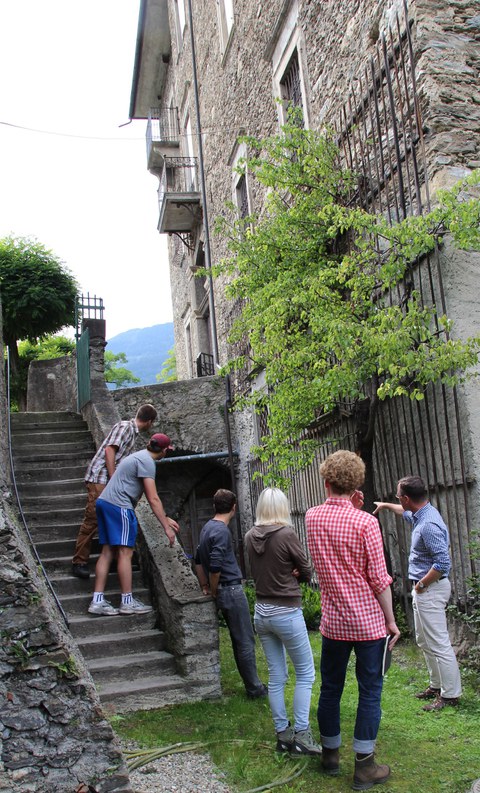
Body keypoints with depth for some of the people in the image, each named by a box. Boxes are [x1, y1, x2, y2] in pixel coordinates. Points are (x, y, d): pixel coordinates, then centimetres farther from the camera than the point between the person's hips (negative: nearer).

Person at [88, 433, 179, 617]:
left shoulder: (140, 457, 23)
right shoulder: (147, 462, -8)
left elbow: (150, 498, 28)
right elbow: (153, 500, -12)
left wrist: (166, 519, 28)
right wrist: (167, 527, -8)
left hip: (104, 502, 10)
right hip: (119, 506, -10)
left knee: (108, 551, 9)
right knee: (125, 552, -4)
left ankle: (97, 601, 8)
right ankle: (127, 602, 1)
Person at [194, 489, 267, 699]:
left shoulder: (207, 527, 10)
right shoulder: (221, 531, -18)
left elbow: (198, 559, 19)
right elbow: (215, 566, -25)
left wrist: (205, 586, 19)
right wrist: (214, 591, -11)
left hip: (222, 592, 9)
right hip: (231, 590, -9)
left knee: (239, 641, 16)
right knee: (246, 641, 0)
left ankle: (251, 684, 23)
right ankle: (254, 688, 8)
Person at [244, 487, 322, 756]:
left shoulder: (250, 537, 1)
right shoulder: (286, 534, -17)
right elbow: (307, 572, -7)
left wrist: (286, 574, 0)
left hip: (261, 612, 6)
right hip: (287, 613, -6)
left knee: (276, 676, 14)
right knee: (305, 673, 7)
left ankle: (282, 734, 20)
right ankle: (301, 735, 6)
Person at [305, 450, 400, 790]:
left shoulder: (312, 517, -1)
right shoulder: (366, 523, -16)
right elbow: (379, 578, -13)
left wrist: (351, 507, 6)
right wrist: (391, 620, -3)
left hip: (332, 621, 5)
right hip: (368, 621, -4)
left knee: (330, 688, 15)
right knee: (370, 692, 6)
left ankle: (330, 754, 30)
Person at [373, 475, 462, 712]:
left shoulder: (429, 524, -26)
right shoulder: (421, 514, 6)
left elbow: (443, 563, -29)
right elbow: (406, 512, 33)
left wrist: (421, 584, -18)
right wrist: (385, 506, 45)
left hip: (431, 590, -11)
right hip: (422, 589, 11)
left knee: (439, 644, -3)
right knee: (424, 641, 19)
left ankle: (450, 694, 5)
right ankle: (436, 685, 30)